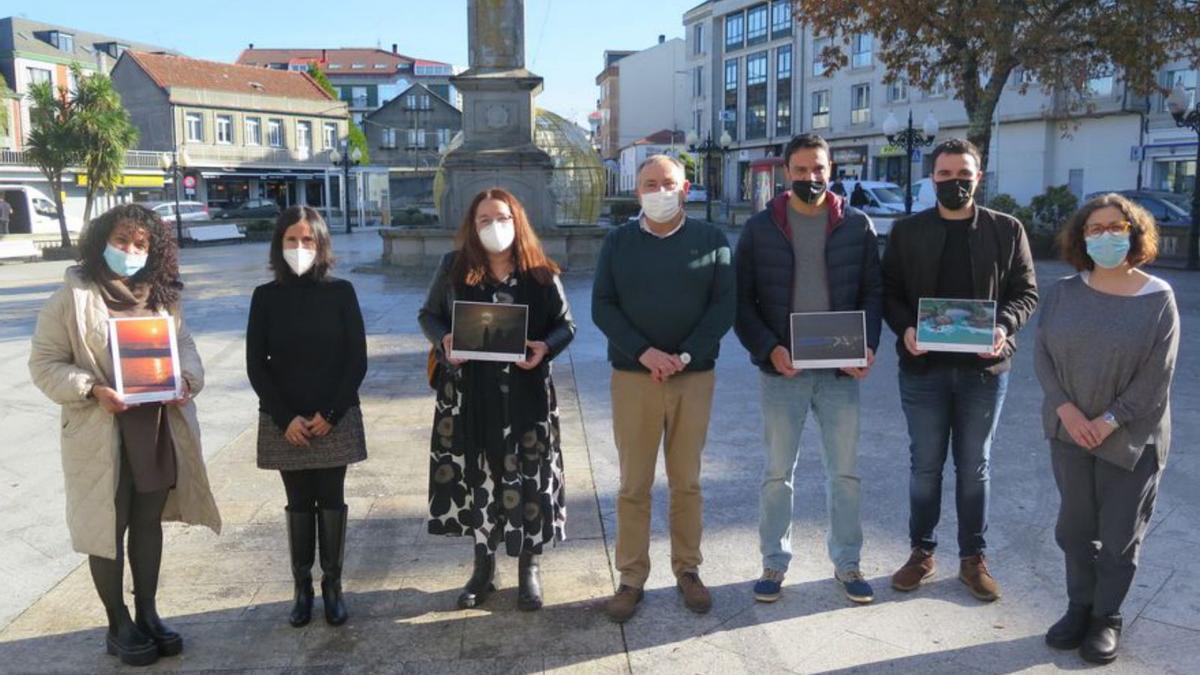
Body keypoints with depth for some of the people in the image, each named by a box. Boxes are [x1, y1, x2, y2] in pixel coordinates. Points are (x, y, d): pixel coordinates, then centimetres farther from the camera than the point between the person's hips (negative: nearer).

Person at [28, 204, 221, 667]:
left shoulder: (161, 296, 7)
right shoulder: (72, 296, -7)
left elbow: (184, 345, 10)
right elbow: (45, 364, -6)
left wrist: (186, 379, -11)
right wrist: (92, 390, -22)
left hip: (160, 429, 4)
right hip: (101, 433, -4)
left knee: (149, 522, 15)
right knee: (108, 528, 8)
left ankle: (147, 613, 31)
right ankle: (118, 625, 24)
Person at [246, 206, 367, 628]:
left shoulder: (341, 292, -2)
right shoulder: (266, 297, 0)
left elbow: (357, 360, -4)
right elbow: (256, 365, -1)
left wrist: (330, 413, -10)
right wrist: (285, 418, -10)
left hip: (335, 418, -1)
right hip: (285, 422, 1)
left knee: (331, 502, 6)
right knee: (299, 504, 8)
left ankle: (332, 585, 17)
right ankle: (302, 586, 18)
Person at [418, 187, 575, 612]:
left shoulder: (541, 274, 0)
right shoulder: (454, 267, 2)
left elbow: (566, 325, 6)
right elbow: (428, 315, 10)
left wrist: (546, 348, -15)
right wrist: (443, 341, -11)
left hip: (526, 394, -1)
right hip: (468, 393, 1)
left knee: (528, 477, 5)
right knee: (476, 476, 9)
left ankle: (529, 569, 24)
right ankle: (483, 565, 28)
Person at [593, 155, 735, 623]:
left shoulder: (711, 240, 5)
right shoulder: (618, 242, 6)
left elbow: (725, 304, -1)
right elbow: (602, 306, 0)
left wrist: (685, 356, -13)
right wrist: (644, 352, -14)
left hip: (694, 377, 0)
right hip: (633, 377, 0)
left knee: (687, 482, 9)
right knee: (634, 484, 3)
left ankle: (687, 570, 23)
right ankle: (631, 578, 14)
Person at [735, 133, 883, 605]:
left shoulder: (857, 226, 3)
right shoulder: (760, 228, 0)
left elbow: (873, 292, 4)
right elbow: (741, 300, -1)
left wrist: (867, 346, -12)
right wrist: (768, 349, -15)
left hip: (841, 370, 1)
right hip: (781, 370, -1)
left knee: (845, 471, 11)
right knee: (777, 472, 9)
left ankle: (847, 563, 26)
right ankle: (774, 563, 24)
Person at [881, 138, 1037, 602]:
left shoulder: (1007, 229, 2)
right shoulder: (906, 231, 3)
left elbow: (1026, 292, 3)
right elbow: (889, 292, 3)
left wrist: (1004, 326, -16)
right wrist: (904, 328, -16)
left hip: (984, 366, 0)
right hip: (923, 366, 0)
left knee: (974, 466, 11)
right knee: (925, 465, 10)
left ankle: (974, 557, 25)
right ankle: (921, 552, 25)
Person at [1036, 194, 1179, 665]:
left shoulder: (1158, 298, -9)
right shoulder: (1063, 293, 0)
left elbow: (1156, 376, -11)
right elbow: (1042, 356, -1)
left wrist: (1109, 421, -16)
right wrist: (1067, 410, -14)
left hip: (1132, 439, -3)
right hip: (1069, 431, 3)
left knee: (1119, 536, 9)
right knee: (1075, 528, 13)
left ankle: (1107, 617, 27)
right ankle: (1080, 606, 31)